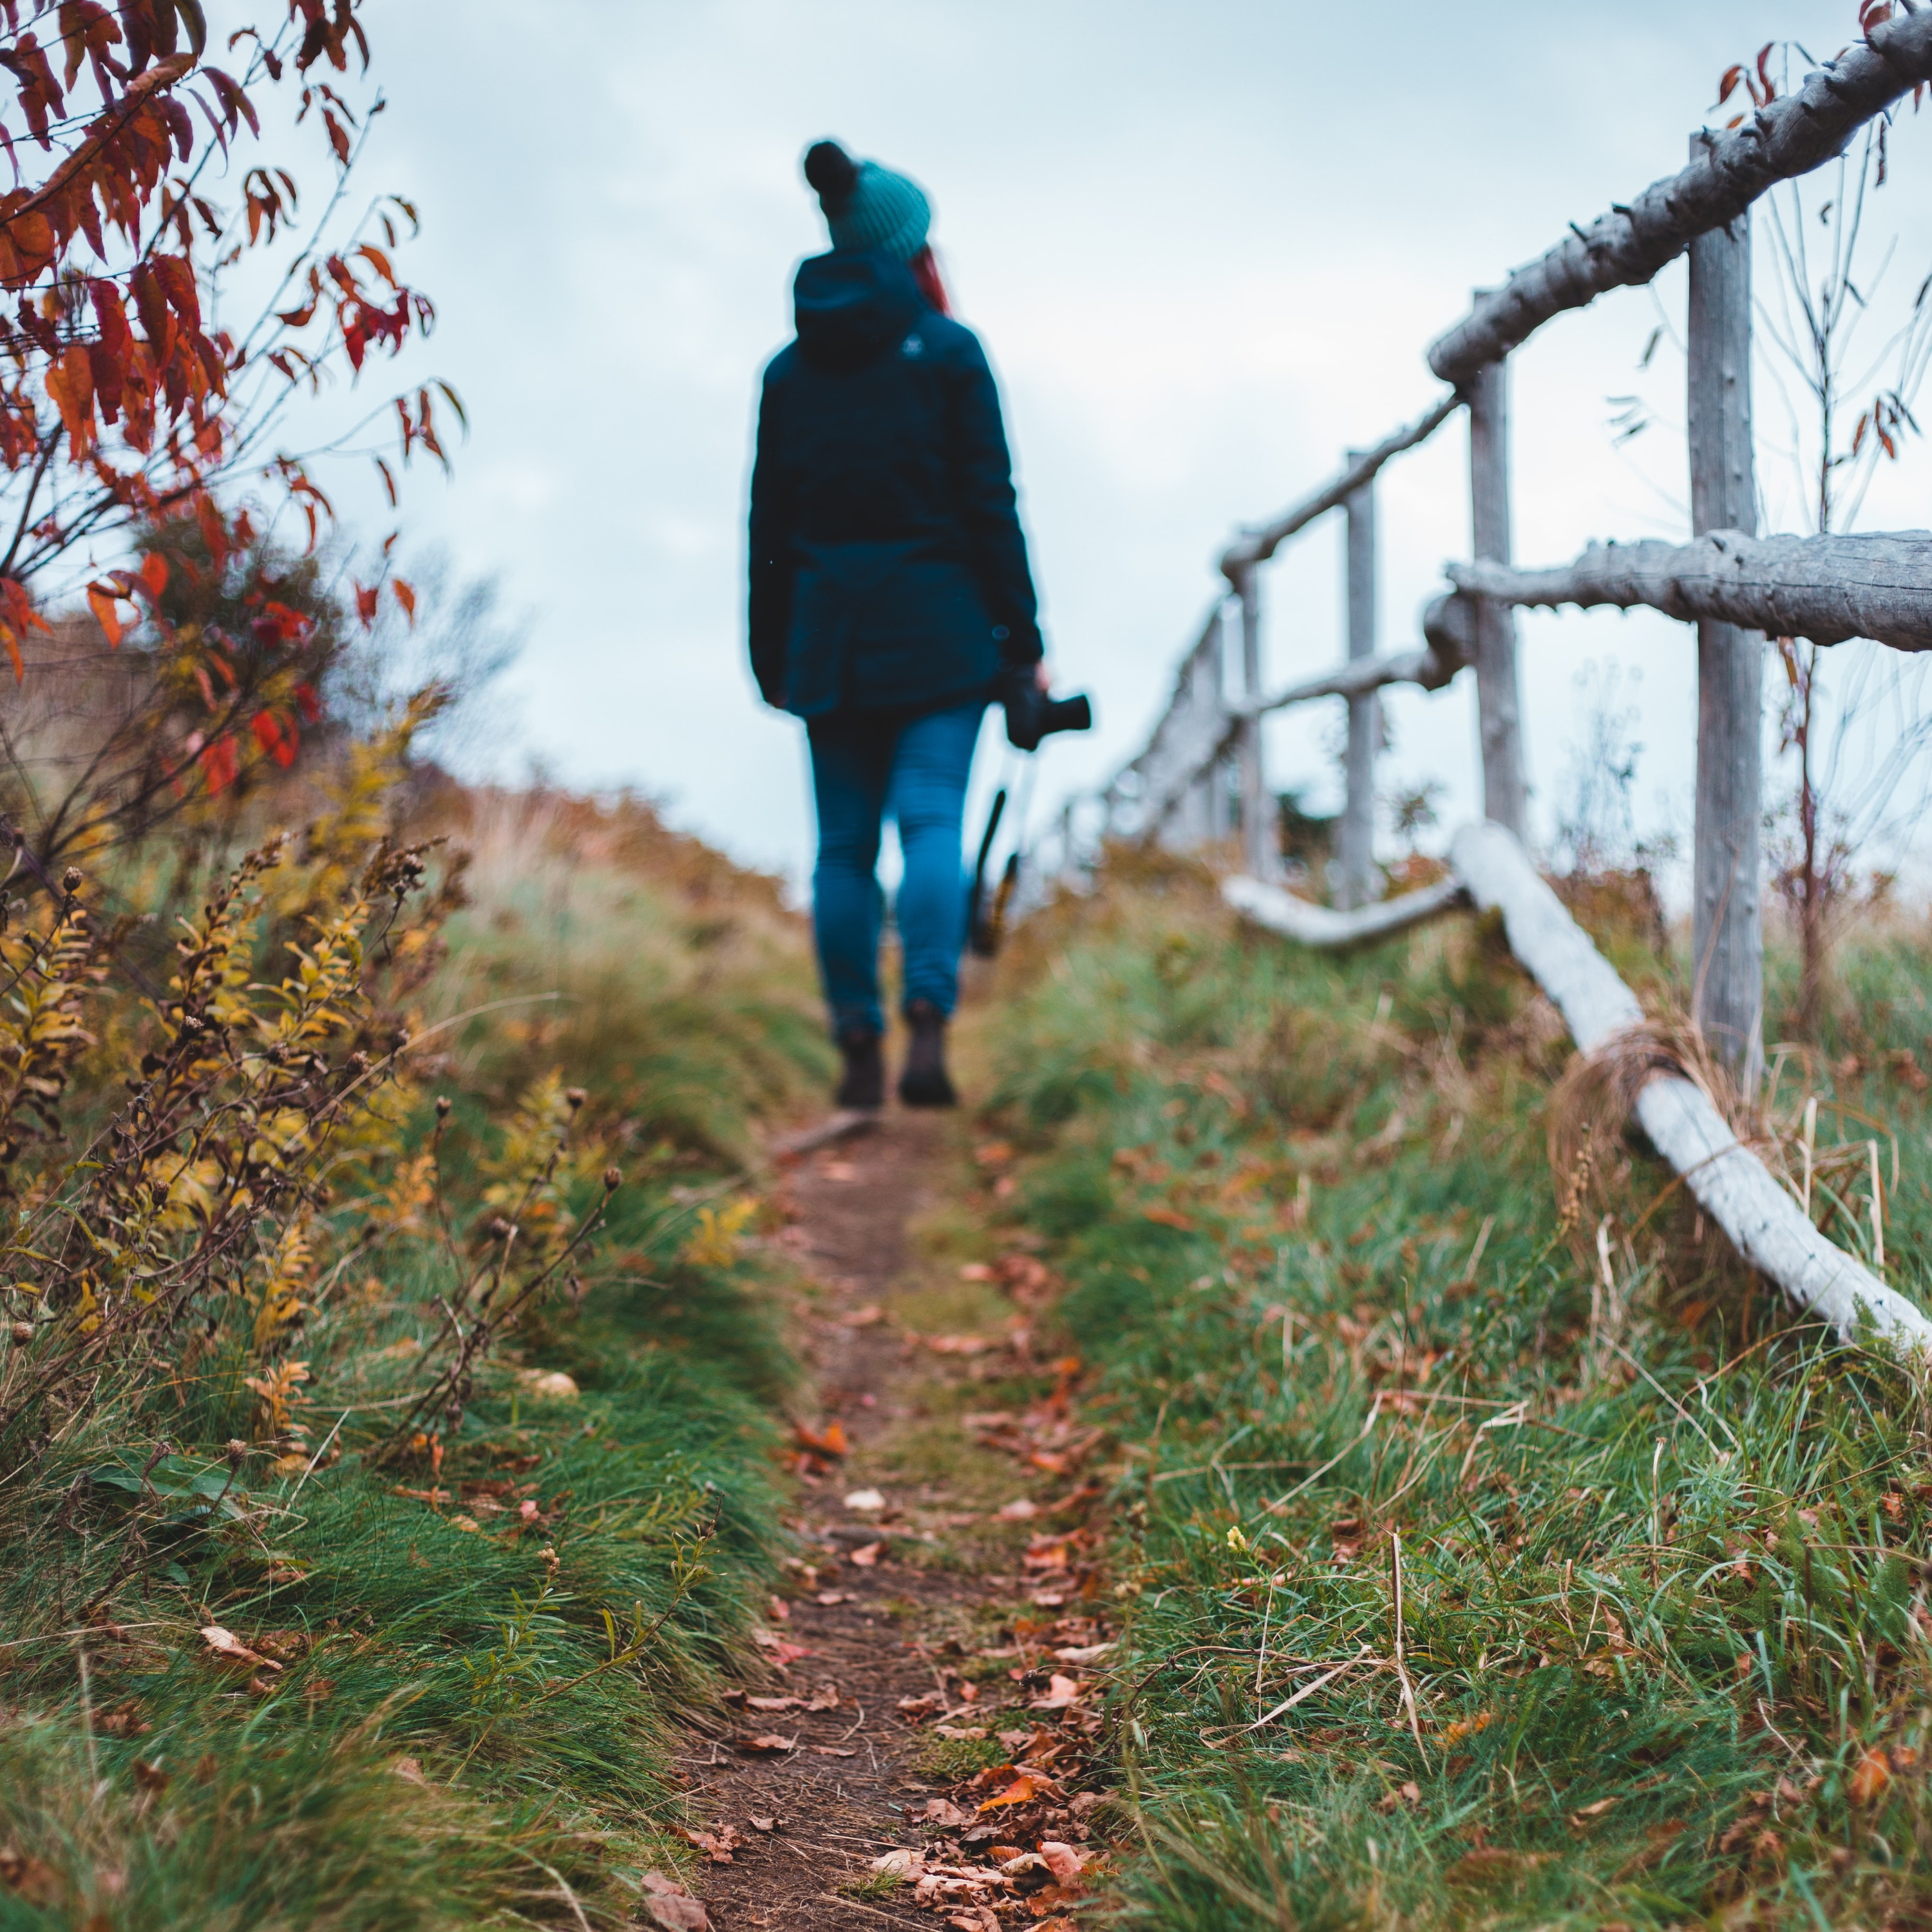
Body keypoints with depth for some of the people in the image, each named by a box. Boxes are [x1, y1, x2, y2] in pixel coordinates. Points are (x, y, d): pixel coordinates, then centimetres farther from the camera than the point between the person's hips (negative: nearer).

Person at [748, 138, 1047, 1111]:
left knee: (845, 841, 6)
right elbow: (990, 505, -4)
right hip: (937, 628, -3)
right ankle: (928, 1026, -22)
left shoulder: (790, 370, 8)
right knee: (931, 818, -6)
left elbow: (769, 526, 9)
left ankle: (859, 1050, 8)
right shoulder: (948, 352, -2)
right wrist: (1022, 636, 1)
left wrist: (771, 657, 15)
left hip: (828, 631, 3)